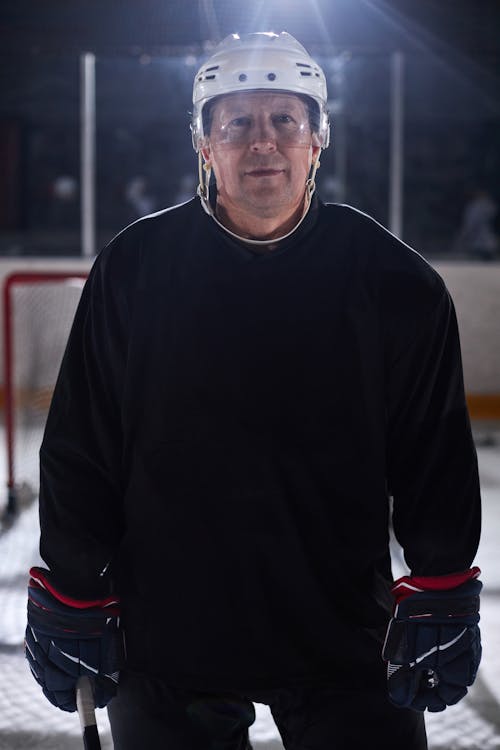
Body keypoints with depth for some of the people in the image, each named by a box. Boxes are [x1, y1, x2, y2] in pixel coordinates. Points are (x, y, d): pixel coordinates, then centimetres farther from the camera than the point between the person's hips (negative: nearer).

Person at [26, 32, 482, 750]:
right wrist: (72, 599, 2)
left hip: (344, 632, 0)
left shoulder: (395, 282, -3)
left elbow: (437, 457, 3)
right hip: (165, 630, 0)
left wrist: (440, 598, 1)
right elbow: (79, 450, 1)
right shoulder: (134, 268, -4)